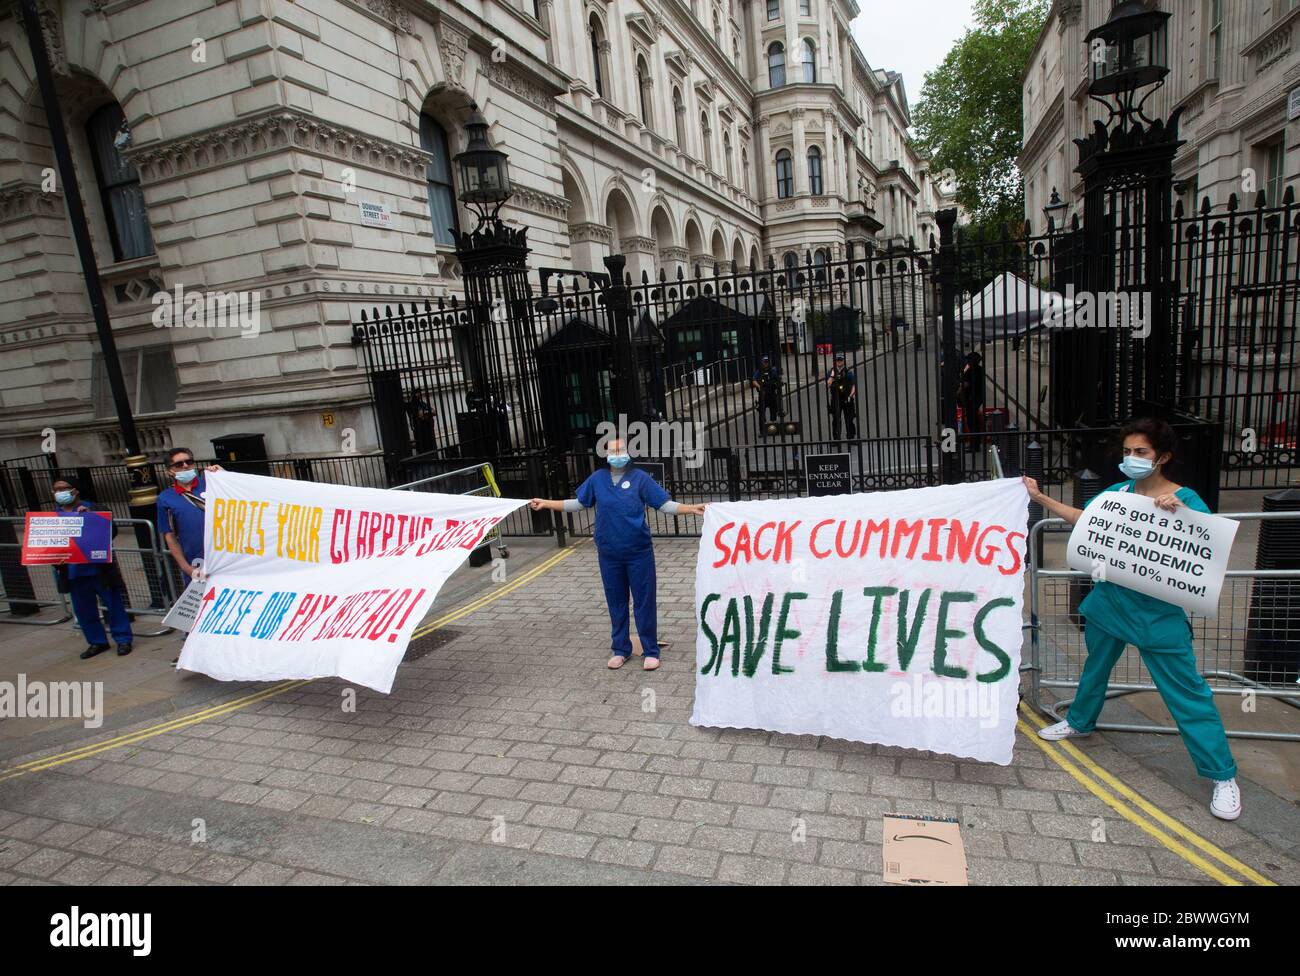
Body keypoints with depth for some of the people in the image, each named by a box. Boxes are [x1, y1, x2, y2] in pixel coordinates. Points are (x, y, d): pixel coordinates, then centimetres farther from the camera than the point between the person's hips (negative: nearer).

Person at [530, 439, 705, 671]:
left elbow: (665, 505, -7)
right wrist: (546, 503, 12)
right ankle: (620, 649, 29)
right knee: (616, 601, 13)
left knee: (643, 600, 4)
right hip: (609, 554, 3)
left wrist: (691, 509, -21)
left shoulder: (639, 477, -6)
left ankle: (650, 651, 17)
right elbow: (578, 503, 14)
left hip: (638, 552, -3)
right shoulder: (597, 478, 3)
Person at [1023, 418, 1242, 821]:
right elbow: (1082, 517, 14)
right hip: (1108, 603, 5)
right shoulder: (1118, 491, 1)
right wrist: (1039, 497, 13)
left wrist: (1179, 511, -38)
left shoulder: (1185, 498, -12)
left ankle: (1223, 775, 13)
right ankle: (1079, 722, 46)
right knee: (1095, 666, 23)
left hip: (1158, 614, -5)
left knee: (1187, 692, -1)